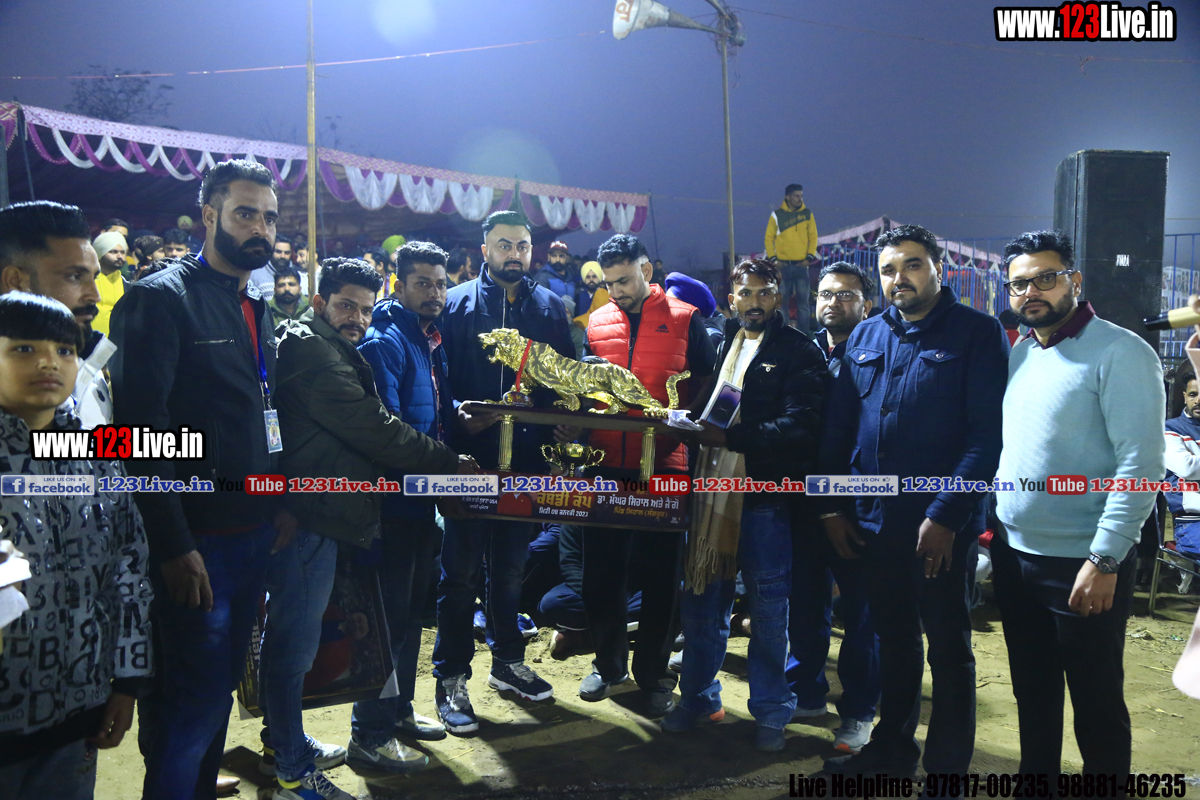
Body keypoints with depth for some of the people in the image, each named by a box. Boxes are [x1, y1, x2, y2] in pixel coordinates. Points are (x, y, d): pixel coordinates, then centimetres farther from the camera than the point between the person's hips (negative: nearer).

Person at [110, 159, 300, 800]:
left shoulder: (258, 309, 14)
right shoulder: (160, 298, -11)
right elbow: (142, 428, -17)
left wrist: (282, 502, 10)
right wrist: (173, 545, -21)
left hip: (254, 532, 8)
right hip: (195, 540, -8)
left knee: (221, 682, 19)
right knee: (193, 696, -1)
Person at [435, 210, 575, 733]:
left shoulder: (550, 307, 11)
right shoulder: (456, 304, 1)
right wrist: (458, 411, -23)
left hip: (527, 457, 4)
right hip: (471, 456, -3)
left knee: (510, 566, 17)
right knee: (461, 570, 3)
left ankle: (508, 661, 32)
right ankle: (451, 680, 14)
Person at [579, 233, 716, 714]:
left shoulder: (685, 319, 1)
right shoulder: (597, 322, 11)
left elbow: (707, 387, 2)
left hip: (663, 464, -3)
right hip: (606, 464, 3)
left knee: (659, 572, 6)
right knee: (602, 568, 10)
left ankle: (653, 673, 21)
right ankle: (609, 662, 29)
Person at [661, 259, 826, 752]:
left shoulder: (798, 351, -4)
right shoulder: (721, 345, 15)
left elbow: (800, 425, -17)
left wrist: (731, 437, -25)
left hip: (765, 493, -5)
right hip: (713, 489, 5)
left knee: (768, 609, 8)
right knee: (702, 601, 13)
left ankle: (771, 711, 24)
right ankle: (699, 699, 31)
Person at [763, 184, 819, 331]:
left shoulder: (807, 214, 7)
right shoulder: (777, 215, 1)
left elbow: (813, 237, 9)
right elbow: (769, 238, 3)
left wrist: (809, 257, -2)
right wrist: (773, 258, -7)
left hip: (801, 264, 2)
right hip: (783, 264, -2)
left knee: (803, 300, 2)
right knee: (782, 300, 0)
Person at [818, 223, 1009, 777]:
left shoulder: (977, 333, -7)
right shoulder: (865, 337, 10)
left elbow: (987, 434, -14)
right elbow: (837, 426, 11)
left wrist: (946, 514, -19)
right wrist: (831, 506, 5)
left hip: (942, 526, -5)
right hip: (876, 521, 5)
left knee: (948, 647, 8)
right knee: (894, 638, 19)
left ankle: (947, 767, 23)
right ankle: (892, 747, 35)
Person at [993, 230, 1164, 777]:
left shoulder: (1119, 353, -12)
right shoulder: (1020, 353, 9)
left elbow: (1141, 465, -17)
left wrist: (1104, 560, -21)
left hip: (1083, 565, -6)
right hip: (1015, 556, 7)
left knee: (1096, 704, 9)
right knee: (1032, 692, 19)